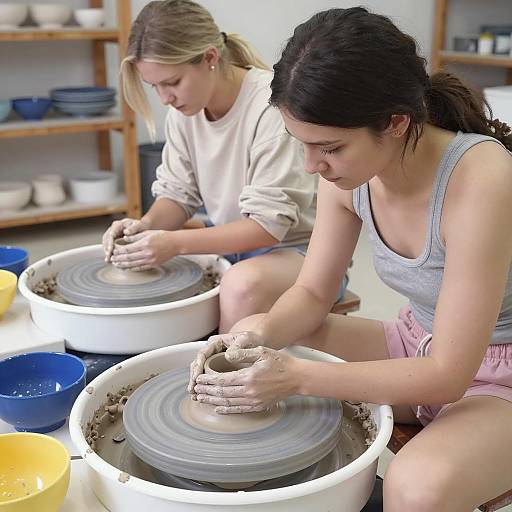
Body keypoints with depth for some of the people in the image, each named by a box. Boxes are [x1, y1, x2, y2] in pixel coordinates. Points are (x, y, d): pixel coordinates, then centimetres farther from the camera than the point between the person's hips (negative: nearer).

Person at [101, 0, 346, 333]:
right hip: (232, 244, 7)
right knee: (136, 265, -6)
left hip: (294, 246, -7)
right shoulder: (184, 109, -1)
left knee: (243, 285, -37)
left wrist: (175, 243, -28)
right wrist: (147, 226, -17)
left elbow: (268, 223, -24)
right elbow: (178, 193, 5)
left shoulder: (271, 106, -23)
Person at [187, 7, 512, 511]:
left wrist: (295, 376, -33)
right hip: (416, 348, 6)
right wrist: (259, 335, -22)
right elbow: (312, 294, -1)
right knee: (251, 336, -2)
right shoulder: (347, 171, -12)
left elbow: (448, 374, -29)